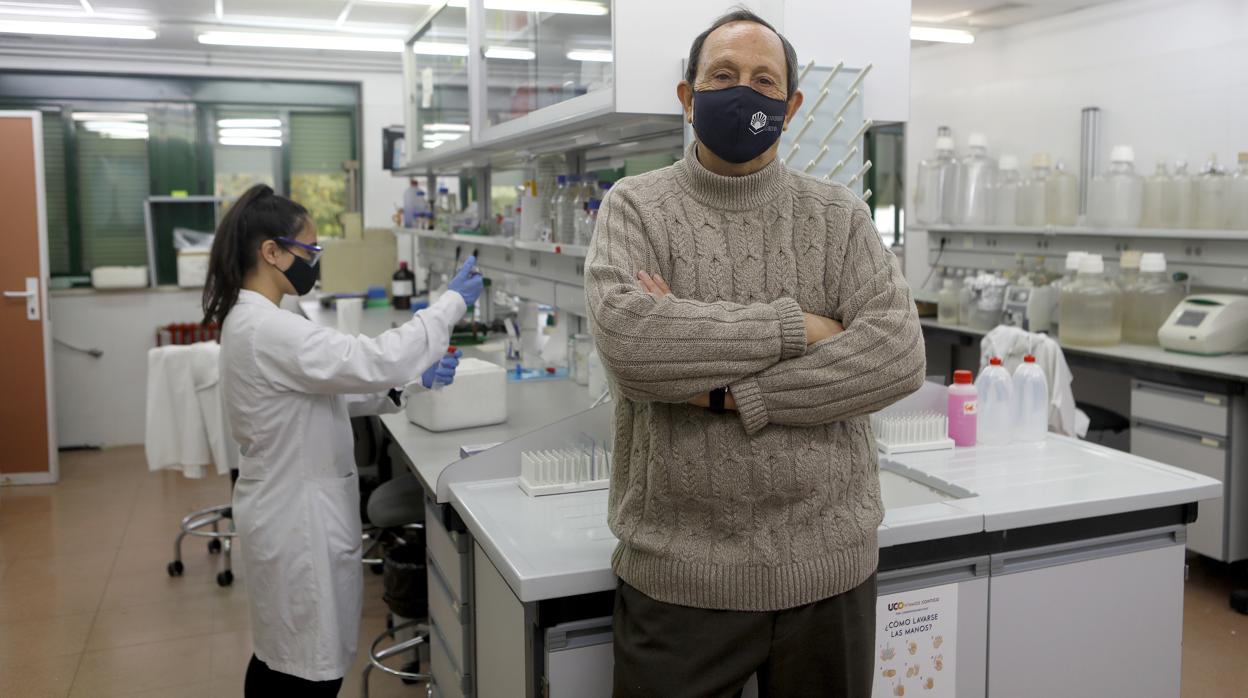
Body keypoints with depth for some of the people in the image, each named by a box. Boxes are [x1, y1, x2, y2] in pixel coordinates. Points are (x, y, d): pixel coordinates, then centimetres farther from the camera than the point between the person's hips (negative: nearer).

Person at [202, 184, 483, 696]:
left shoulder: (251, 319, 8)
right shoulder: (266, 330, -24)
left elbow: (326, 391, 13)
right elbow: (373, 361, -29)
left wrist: (407, 384, 2)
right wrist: (451, 304, -19)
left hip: (289, 509, 10)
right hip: (299, 518, -10)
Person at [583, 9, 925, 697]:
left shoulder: (838, 215, 4)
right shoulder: (635, 207, 0)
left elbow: (899, 355, -11)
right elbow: (624, 337, -20)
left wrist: (725, 390, -18)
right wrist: (797, 327, -16)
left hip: (828, 564, 2)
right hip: (677, 570, -1)